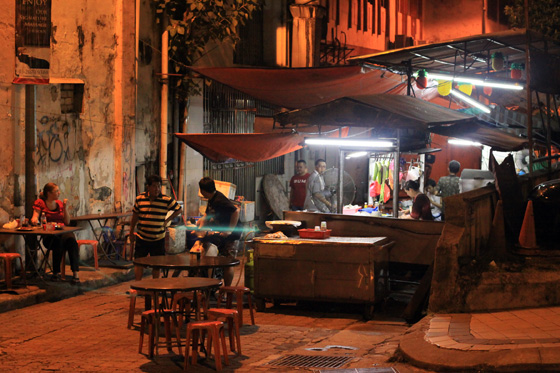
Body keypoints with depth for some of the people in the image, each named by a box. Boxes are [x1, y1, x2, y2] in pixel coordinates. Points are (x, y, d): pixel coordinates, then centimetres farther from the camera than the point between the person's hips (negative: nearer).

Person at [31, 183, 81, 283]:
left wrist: (65, 208, 5)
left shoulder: (60, 203, 19)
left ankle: (76, 274, -39)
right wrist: (34, 219, -26)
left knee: (71, 240, -32)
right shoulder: (40, 203, 9)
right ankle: (56, 272, -26)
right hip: (48, 236, -3)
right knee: (58, 242, -37)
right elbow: (35, 217, -2)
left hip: (62, 232, 3)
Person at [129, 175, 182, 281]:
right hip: (141, 238, 1)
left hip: (158, 239, -1)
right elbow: (135, 216, 8)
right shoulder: (140, 199, -3)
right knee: (139, 263, 5)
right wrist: (131, 233, 11)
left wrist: (167, 220, -1)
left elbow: (179, 209, 7)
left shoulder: (166, 200, -7)